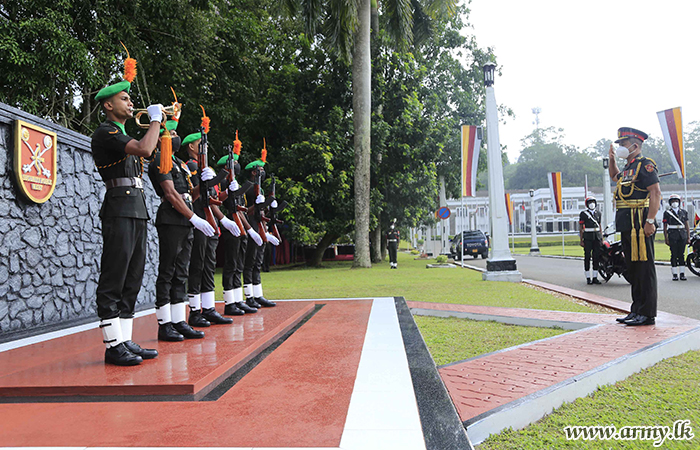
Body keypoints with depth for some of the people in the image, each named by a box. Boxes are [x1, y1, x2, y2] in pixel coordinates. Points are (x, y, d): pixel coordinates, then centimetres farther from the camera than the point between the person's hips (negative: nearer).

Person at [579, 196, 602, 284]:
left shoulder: (598, 213, 13)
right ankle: (588, 278, 2)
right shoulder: (583, 213, -1)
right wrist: (581, 240, -8)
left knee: (597, 257, 3)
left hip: (597, 236, 5)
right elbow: (580, 227, -3)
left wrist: (601, 238, 13)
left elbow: (599, 225, 18)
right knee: (587, 257, -3)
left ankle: (595, 277, 10)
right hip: (587, 237, -4)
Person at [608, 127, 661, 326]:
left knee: (644, 268, -6)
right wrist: (612, 159, 25)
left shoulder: (645, 165, -8)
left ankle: (648, 314, -1)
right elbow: (614, 176, 42)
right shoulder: (628, 168, 19)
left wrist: (650, 221, -22)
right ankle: (637, 310, 21)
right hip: (627, 226, 10)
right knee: (632, 269, 13)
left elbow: (656, 193, -16)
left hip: (640, 224, -10)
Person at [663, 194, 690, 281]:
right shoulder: (667, 212, 4)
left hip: (682, 235, 2)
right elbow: (665, 226, 2)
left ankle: (682, 274, 7)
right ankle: (675, 274, 1)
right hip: (672, 235, -2)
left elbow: (687, 225, 12)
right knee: (674, 255, -3)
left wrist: (688, 237, 5)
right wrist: (666, 238, -5)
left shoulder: (684, 212, 12)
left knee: (681, 254, 3)